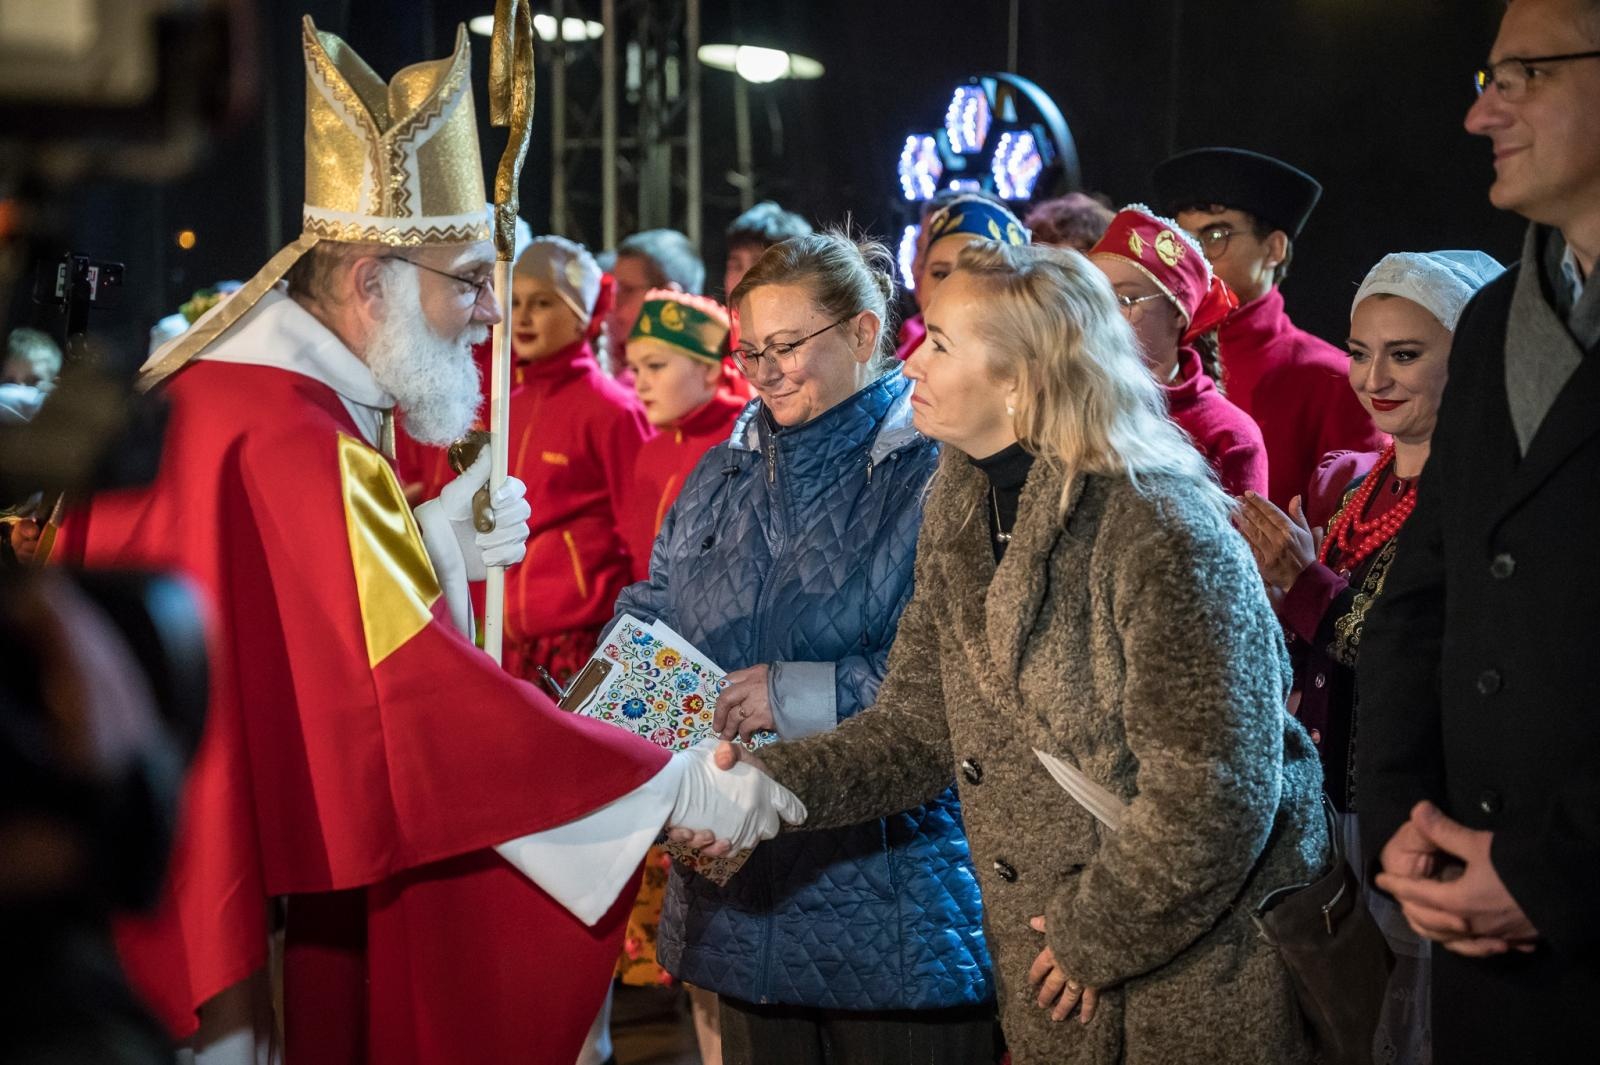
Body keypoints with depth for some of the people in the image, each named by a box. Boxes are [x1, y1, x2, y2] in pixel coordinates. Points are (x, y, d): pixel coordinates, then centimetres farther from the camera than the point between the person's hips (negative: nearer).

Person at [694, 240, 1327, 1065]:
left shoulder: (1157, 528, -22)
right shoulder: (961, 515, 2)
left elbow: (1212, 786, -23)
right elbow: (917, 725, 3)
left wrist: (1097, 935, -14)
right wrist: (767, 781, -11)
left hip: (1197, 959, -7)